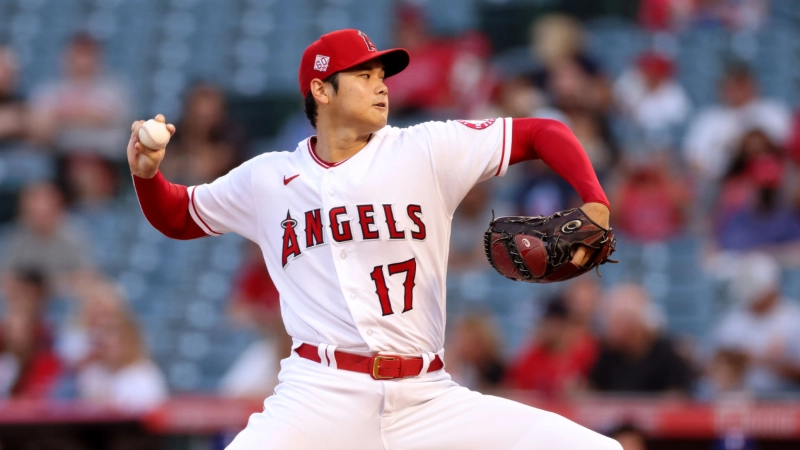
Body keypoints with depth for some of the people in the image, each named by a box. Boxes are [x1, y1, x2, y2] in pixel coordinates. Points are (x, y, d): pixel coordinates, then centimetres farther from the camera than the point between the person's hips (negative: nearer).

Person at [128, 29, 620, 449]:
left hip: (428, 398, 1)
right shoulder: (266, 180, 10)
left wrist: (595, 204, -7)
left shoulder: (427, 150, 6)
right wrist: (147, 173, 3)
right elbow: (178, 217, 24)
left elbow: (542, 132, 9)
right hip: (320, 399, -1)